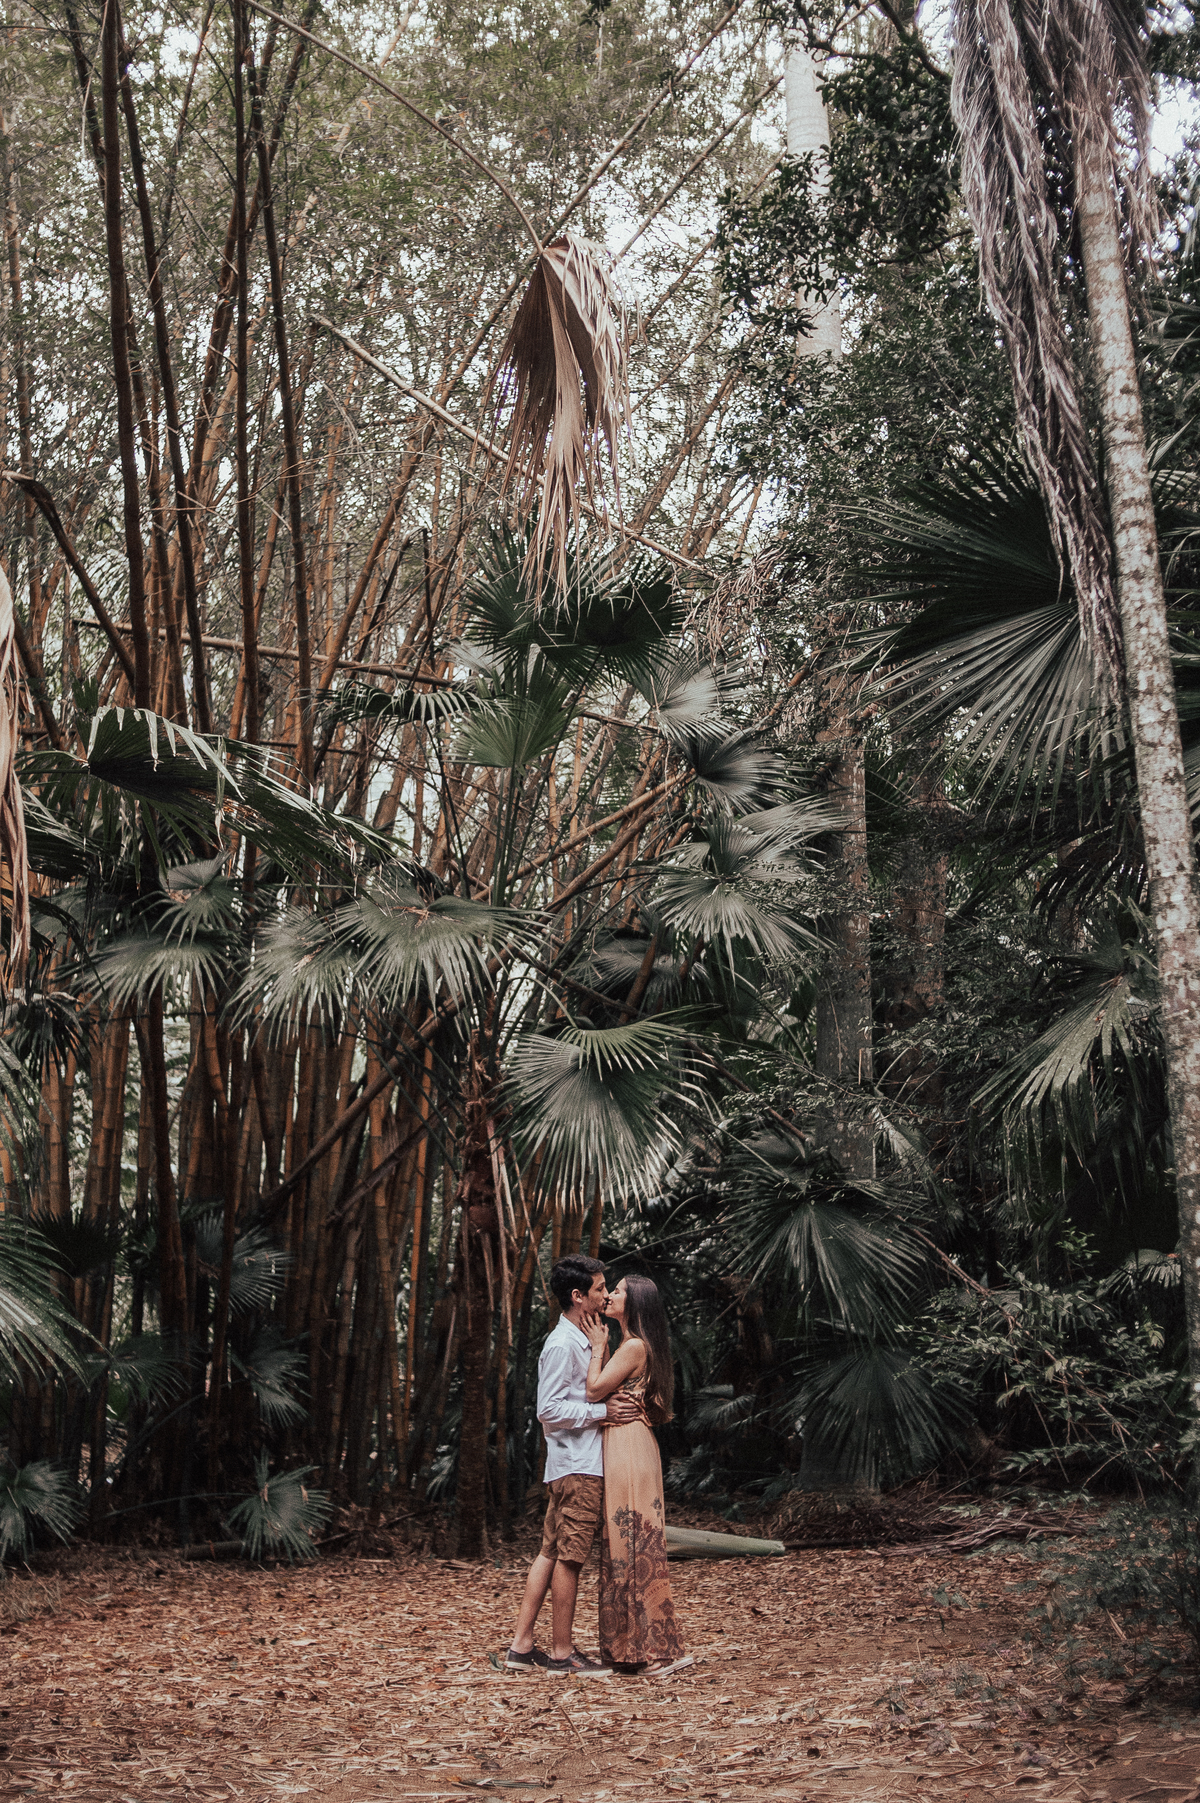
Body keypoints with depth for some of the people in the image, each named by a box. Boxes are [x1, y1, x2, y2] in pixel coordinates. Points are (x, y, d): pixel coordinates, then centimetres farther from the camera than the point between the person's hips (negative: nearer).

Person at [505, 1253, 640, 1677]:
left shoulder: (581, 1340, 17)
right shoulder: (562, 1344, -15)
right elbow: (549, 1410, -19)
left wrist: (615, 1404, 8)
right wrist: (602, 1411, -17)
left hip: (580, 1465, 10)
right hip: (577, 1467, -10)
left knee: (551, 1554, 10)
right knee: (569, 1558, -3)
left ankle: (522, 1647, 14)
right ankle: (562, 1654, 5)